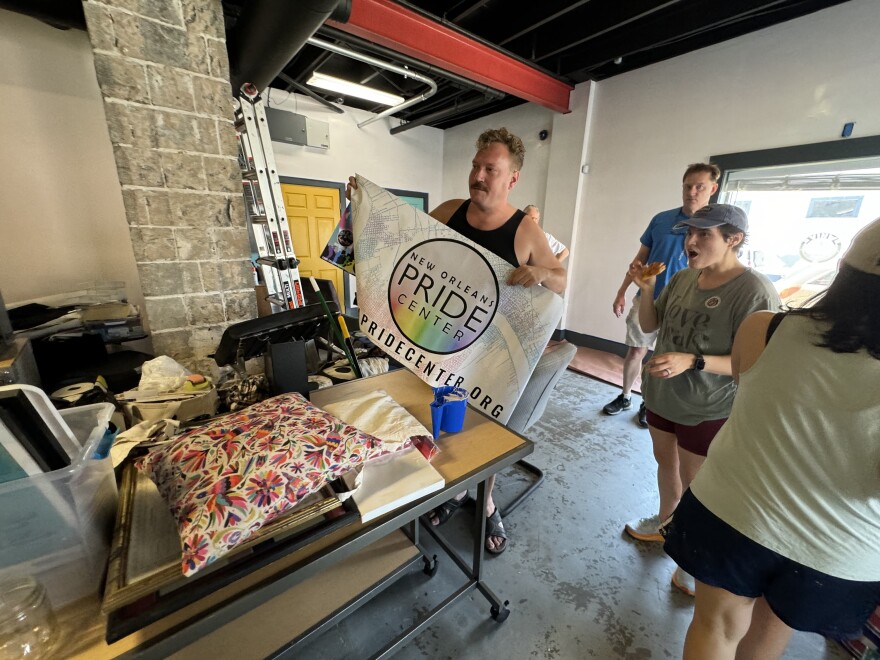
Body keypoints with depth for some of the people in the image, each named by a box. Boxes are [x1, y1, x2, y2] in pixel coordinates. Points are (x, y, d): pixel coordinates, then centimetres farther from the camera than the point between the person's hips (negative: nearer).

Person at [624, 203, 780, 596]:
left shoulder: (755, 291, -20)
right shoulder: (683, 278, -2)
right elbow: (649, 326, 4)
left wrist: (692, 361, -33)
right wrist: (646, 290, -11)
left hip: (707, 409, -6)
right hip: (662, 395, 6)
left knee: (693, 483, 11)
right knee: (665, 462, 23)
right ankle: (665, 521, 49)